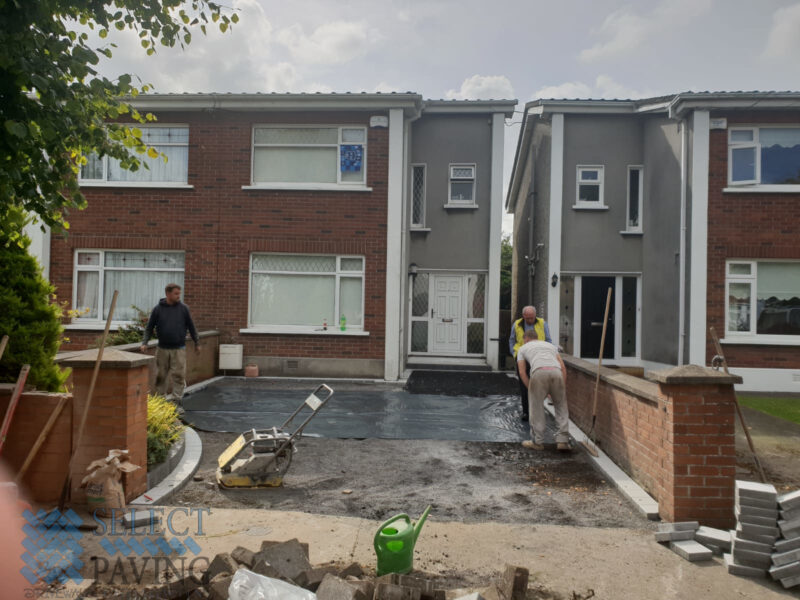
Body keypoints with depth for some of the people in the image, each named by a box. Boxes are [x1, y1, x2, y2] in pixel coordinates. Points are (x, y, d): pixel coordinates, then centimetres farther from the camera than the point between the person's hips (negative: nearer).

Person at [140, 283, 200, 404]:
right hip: (162, 349, 1)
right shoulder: (158, 309, 0)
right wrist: (144, 343, -6)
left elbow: (191, 326, 8)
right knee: (161, 376, 8)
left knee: (178, 375, -5)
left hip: (179, 349, -1)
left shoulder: (183, 308, 1)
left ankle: (176, 400, 1)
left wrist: (196, 343, 12)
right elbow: (149, 327, 6)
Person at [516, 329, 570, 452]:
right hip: (556, 371, 3)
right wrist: (563, 389, 25)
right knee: (561, 407, 16)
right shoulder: (550, 345, 38)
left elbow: (522, 372, 19)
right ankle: (562, 440, 12)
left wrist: (531, 389, 24)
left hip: (539, 372, -2)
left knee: (536, 408, 11)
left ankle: (537, 442, 15)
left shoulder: (523, 348, 30)